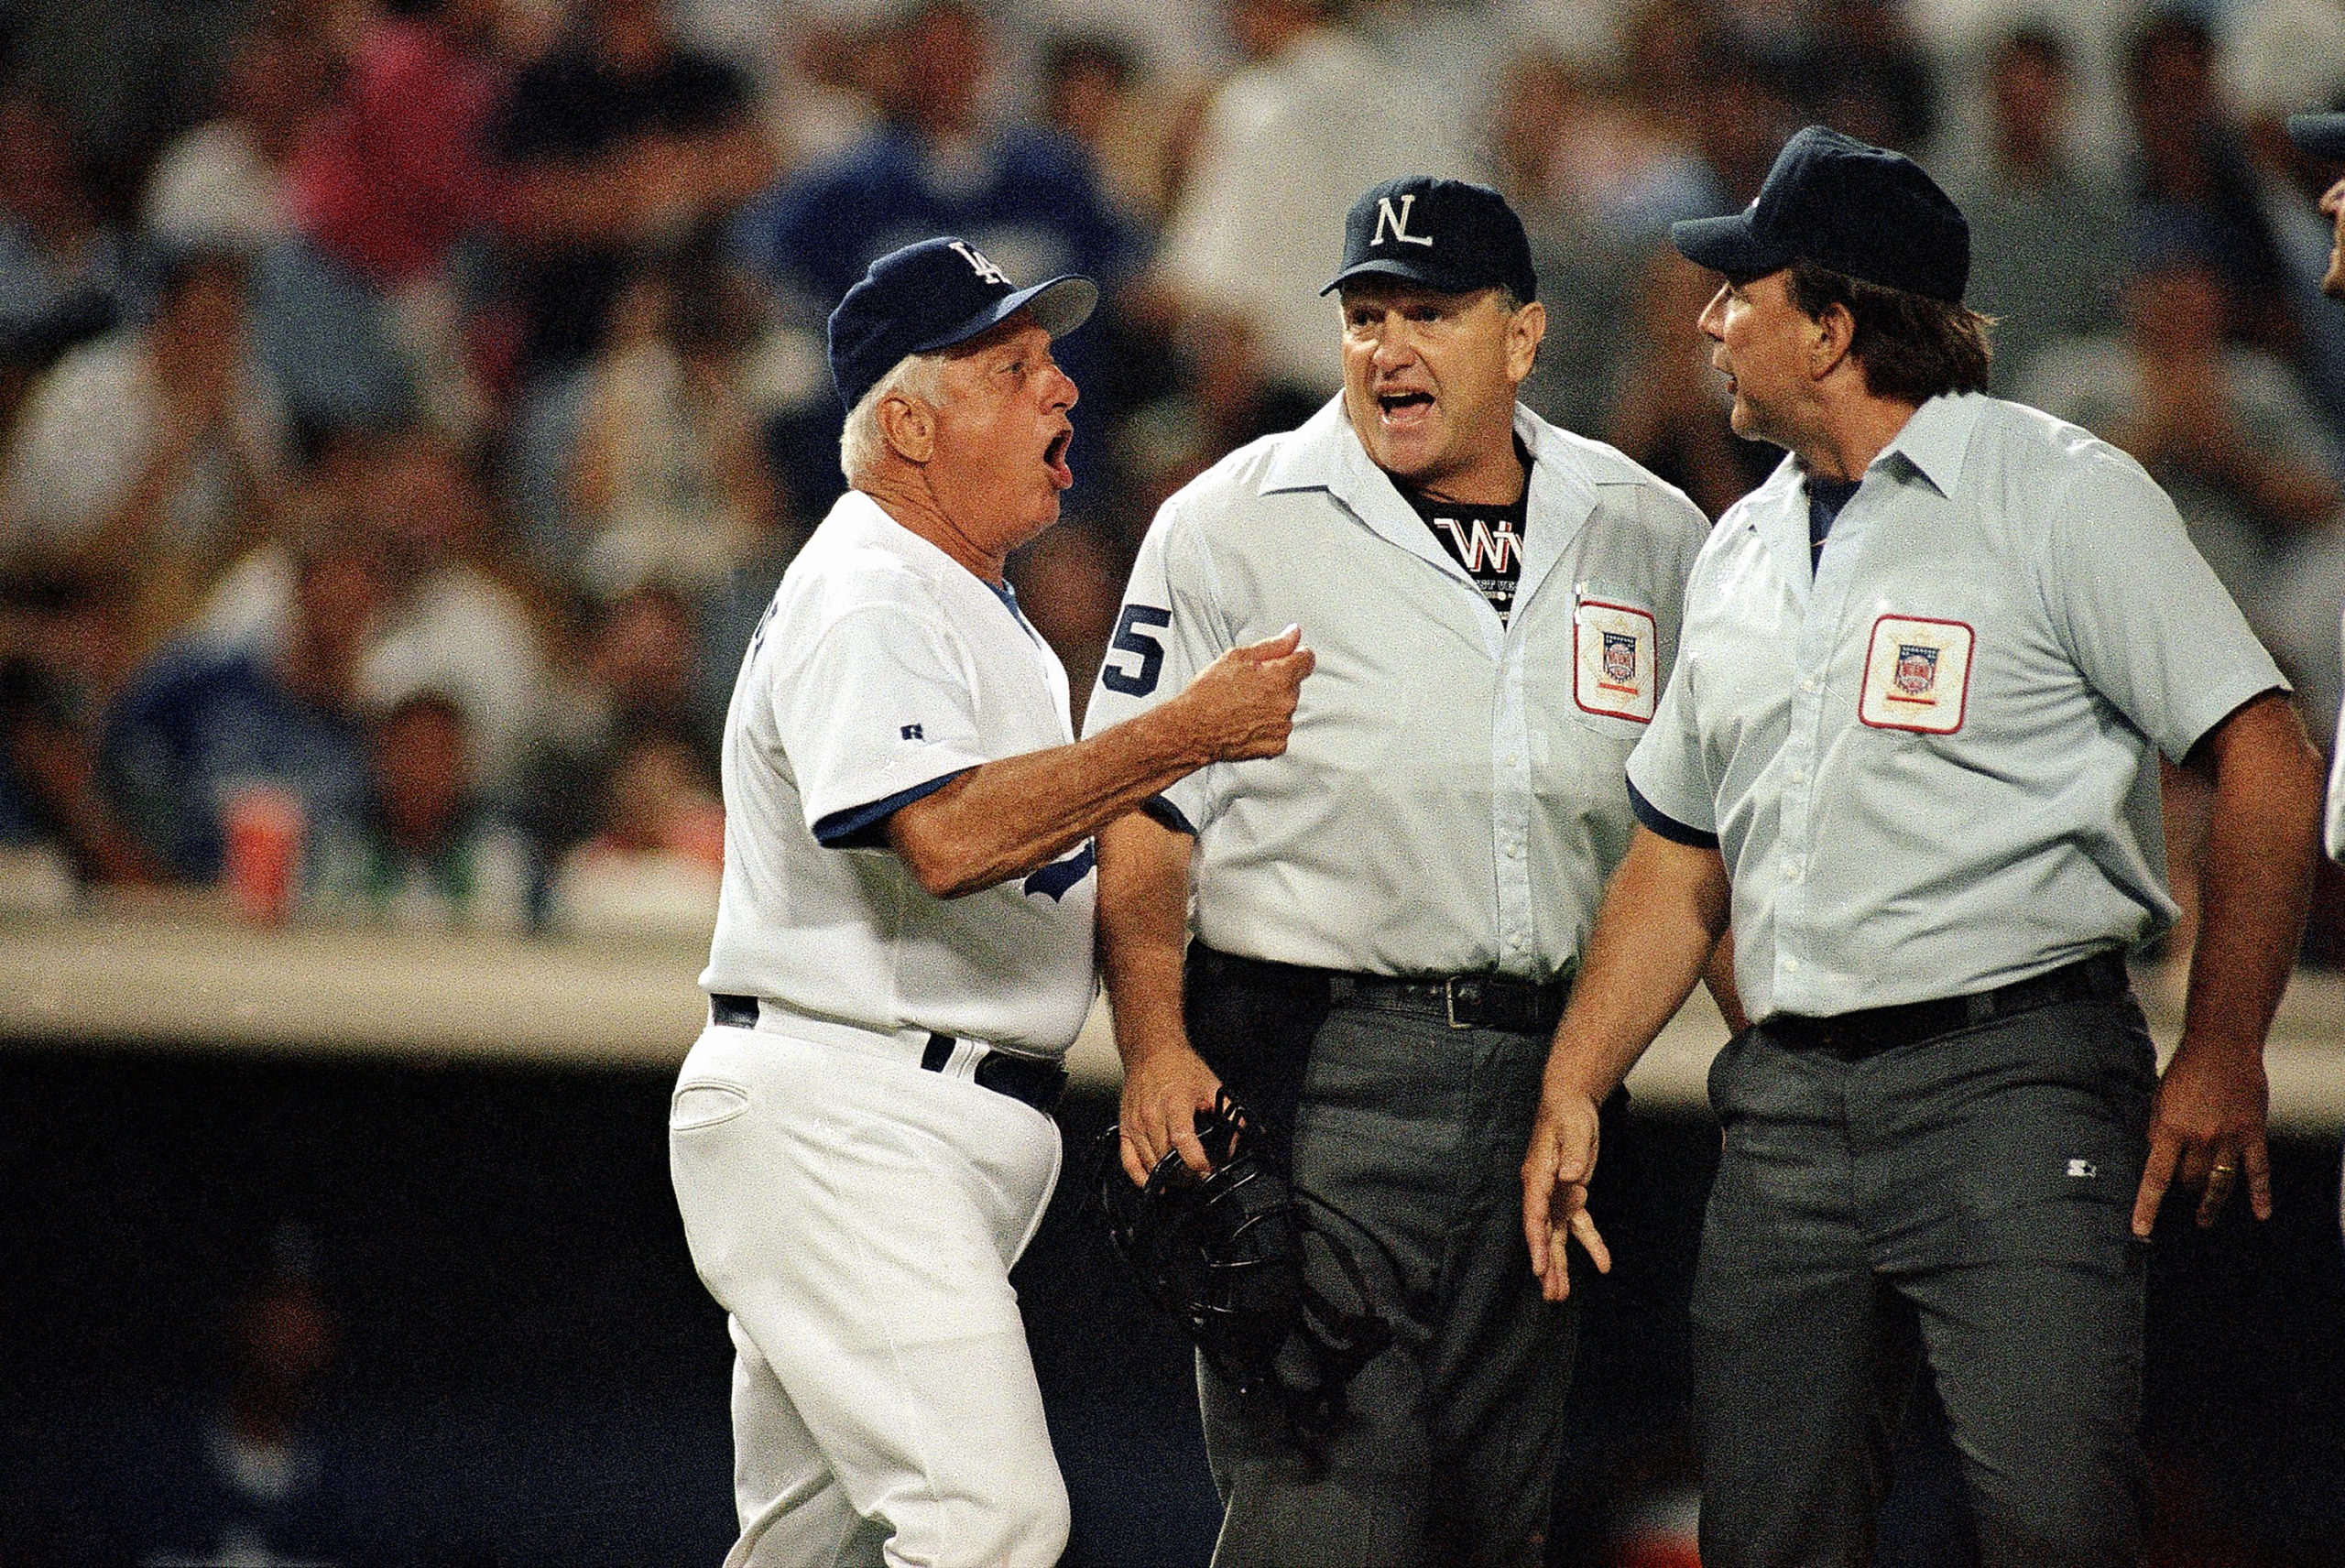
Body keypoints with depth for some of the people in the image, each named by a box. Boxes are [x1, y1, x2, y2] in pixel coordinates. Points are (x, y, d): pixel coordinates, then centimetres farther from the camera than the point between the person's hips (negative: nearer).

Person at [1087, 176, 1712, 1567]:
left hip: (1549, 1074, 4)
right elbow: (1140, 810, -2)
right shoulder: (1233, 527, 0)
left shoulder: (1654, 538, 9)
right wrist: (1155, 1045, -12)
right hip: (1313, 1064, -4)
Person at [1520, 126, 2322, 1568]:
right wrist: (1573, 1094, 14)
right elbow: (1679, 858, 24)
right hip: (1786, 1109, 6)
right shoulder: (1741, 554, 18)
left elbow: (2267, 766, -7)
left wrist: (2221, 1059, -12)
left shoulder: (2060, 496, -4)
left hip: (2012, 1082, -6)